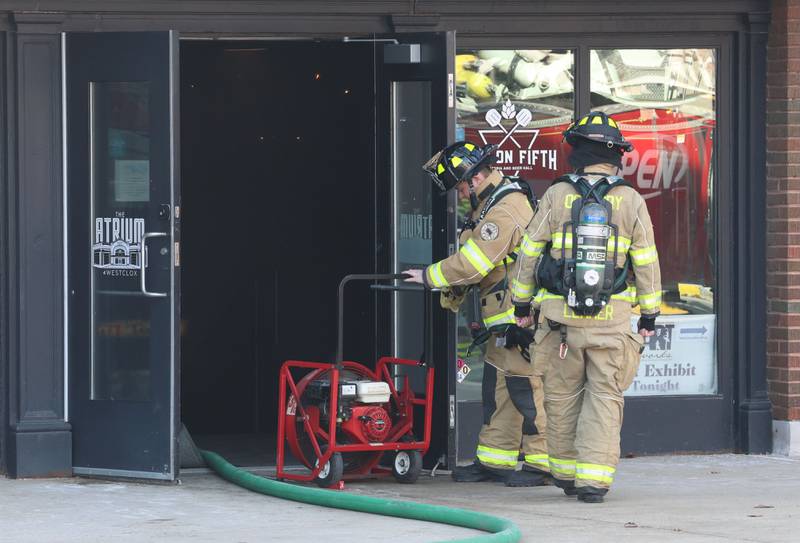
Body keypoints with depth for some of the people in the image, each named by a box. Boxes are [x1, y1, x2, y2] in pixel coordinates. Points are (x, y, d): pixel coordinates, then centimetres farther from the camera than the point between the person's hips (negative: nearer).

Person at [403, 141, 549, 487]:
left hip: (522, 319, -11)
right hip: (504, 319, 11)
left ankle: (541, 463, -4)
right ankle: (495, 460, 18)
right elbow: (472, 259, 23)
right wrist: (451, 295, 16)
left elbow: (472, 262, -21)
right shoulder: (490, 204, 15)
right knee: (497, 389, 13)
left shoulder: (504, 212, -20)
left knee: (524, 388, -8)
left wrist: (429, 276, -9)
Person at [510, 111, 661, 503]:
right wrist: (650, 314, 13)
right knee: (605, 398, 2)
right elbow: (646, 262, 3)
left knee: (563, 396, 12)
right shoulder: (631, 201, 0)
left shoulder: (556, 196, 0)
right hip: (614, 318, 0)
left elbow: (529, 252, 4)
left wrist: (521, 302, 16)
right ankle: (594, 478, -6)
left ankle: (566, 472, 20)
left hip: (560, 314, 0)